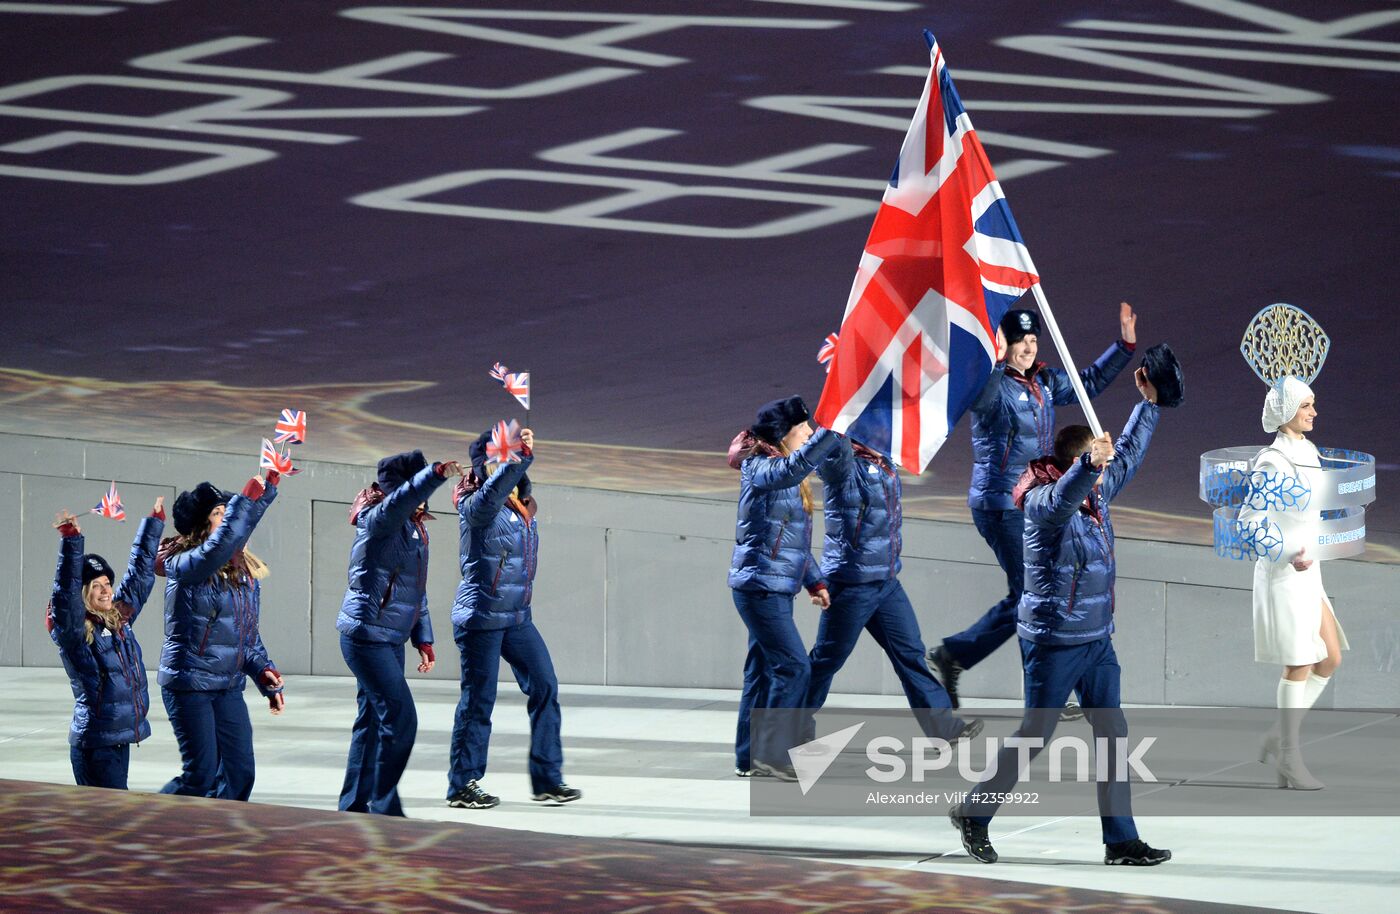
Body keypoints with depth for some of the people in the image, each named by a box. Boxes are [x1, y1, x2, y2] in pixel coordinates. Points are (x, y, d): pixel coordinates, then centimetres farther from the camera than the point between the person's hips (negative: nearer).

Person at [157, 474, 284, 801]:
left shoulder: (245, 574, 9)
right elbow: (218, 548, -36)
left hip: (229, 687, 7)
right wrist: (251, 497, -32)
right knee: (200, 775, -7)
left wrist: (262, 671, 3)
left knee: (240, 773, 4)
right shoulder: (185, 565, -13)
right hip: (188, 683, -7)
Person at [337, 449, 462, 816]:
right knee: (400, 717, -13)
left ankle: (354, 806, 21)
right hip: (366, 634, -9)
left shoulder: (417, 530, 13)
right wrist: (437, 474, -51)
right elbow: (401, 499, -37)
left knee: (374, 721, 13)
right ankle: (384, 807, -8)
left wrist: (423, 638, 16)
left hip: (391, 640, 9)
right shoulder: (378, 520, -13)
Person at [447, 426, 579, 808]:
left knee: (544, 686, 4)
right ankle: (462, 787, 8)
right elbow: (495, 487, -33)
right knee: (479, 699, -2)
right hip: (481, 616, -7)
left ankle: (547, 780, 11)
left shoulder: (523, 507, 10)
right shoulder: (477, 506, -14)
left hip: (517, 615, 7)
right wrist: (521, 456, -43)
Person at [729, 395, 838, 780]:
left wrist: (814, 582, 17)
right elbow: (798, 465, -37)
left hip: (774, 588, 10)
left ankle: (750, 758, 16)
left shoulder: (788, 479, 16)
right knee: (794, 666, -11)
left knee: (764, 670, 11)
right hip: (760, 585, -10)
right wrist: (834, 428, -42)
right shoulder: (762, 470, -13)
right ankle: (771, 755, -7)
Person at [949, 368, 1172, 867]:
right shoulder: (1045, 504, -16)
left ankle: (1121, 839, 6)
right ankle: (973, 812, 18)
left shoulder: (1096, 496, 8)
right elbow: (1063, 498, -41)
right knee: (1035, 733, 1)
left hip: (1097, 639, 8)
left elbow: (1128, 454, 25)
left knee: (1112, 735, 4)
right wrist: (1090, 465, -58)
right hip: (1054, 642, -8)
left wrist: (1147, 404, 29)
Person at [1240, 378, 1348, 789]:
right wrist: (1288, 556, -25)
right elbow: (1248, 520, -18)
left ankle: (1277, 739, 17)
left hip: (1307, 574, 9)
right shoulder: (1274, 462, -15)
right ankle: (1289, 762, 3)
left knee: (1330, 660, 9)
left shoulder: (1307, 453, 11)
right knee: (1299, 665, -5)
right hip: (1283, 576, -9)